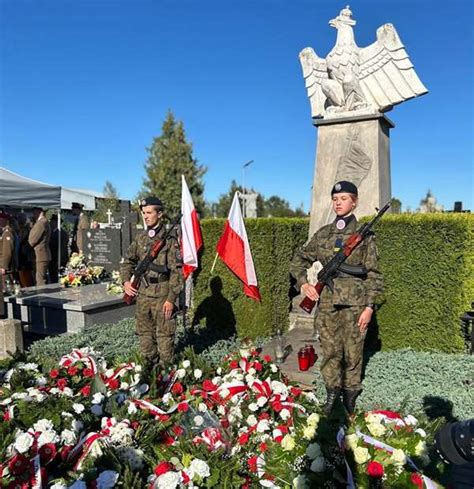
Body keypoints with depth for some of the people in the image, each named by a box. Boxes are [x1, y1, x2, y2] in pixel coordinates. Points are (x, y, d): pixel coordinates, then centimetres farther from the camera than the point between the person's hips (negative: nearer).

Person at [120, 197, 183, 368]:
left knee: (164, 334, 2)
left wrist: (171, 298, -15)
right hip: (142, 293, 6)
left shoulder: (169, 239, -9)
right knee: (144, 334, 15)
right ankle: (149, 367, 30)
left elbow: (176, 271, -12)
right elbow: (128, 261, 19)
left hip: (162, 294, -6)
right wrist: (126, 280, 1)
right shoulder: (140, 238, 9)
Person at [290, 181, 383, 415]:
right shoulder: (322, 234, 7)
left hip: (355, 304, -2)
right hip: (327, 303, 2)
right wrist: (303, 282, 0)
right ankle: (332, 395, 26)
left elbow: (373, 274, -1)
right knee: (330, 352, 9)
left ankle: (349, 400, 23)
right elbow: (299, 260, 15)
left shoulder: (364, 235, 0)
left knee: (353, 353, 6)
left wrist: (369, 306, -7)